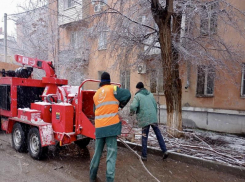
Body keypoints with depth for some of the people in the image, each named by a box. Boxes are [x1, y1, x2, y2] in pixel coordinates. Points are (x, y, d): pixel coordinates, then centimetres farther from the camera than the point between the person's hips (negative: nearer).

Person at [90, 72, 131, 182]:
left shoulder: (96, 94, 15)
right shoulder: (112, 89, -1)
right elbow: (127, 94, -3)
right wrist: (120, 104, 12)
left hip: (99, 127, 5)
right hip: (111, 125, -5)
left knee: (97, 152, 17)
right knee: (111, 153, -1)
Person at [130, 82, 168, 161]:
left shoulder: (137, 96, -3)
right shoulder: (150, 94, 14)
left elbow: (133, 106, -17)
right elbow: (155, 105, 16)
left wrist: (132, 112, 3)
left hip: (145, 119, -4)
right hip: (153, 118, 4)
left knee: (144, 137, 6)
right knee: (158, 134, 14)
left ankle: (144, 156, 13)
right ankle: (165, 151, 10)